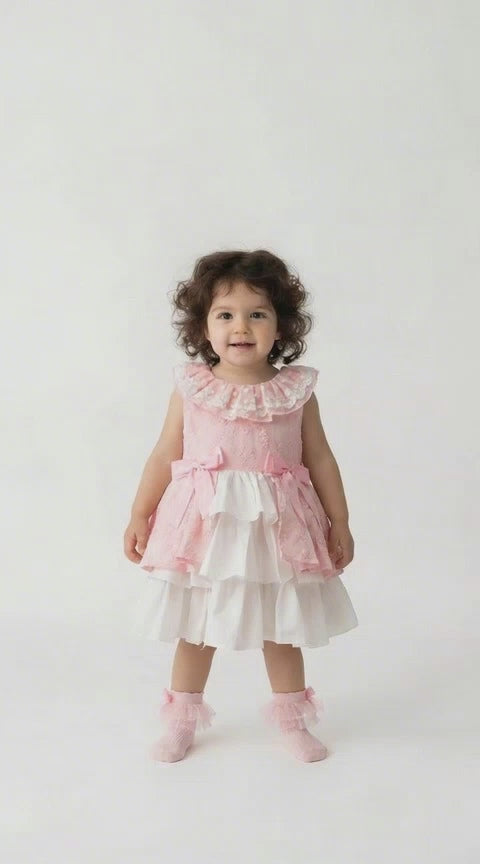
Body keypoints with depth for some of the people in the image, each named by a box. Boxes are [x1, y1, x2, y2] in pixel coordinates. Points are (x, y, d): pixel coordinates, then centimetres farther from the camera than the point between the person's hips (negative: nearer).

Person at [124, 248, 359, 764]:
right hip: (204, 525, 0)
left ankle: (289, 715, 33)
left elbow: (320, 459, 4)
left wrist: (340, 523, 5)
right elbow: (164, 456, 3)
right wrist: (139, 516, 3)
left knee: (282, 623, 14)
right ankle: (182, 718, 31)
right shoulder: (191, 387, -4)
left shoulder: (296, 390, -3)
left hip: (277, 527, 0)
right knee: (196, 625, 12)